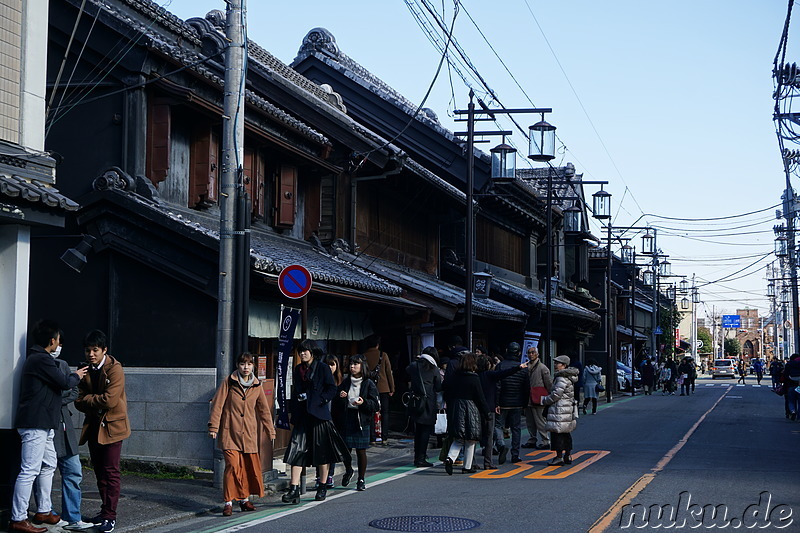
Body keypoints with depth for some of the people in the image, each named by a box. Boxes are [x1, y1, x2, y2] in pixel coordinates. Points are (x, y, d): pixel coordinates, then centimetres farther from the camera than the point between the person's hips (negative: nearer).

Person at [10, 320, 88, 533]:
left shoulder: (36, 358, 18)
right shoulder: (42, 360, -16)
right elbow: (64, 383, -12)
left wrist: (72, 376, 17)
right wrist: (76, 376, 6)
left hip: (42, 425, 11)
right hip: (35, 424, -11)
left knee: (49, 465, 18)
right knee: (29, 471, -9)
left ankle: (43, 511, 26)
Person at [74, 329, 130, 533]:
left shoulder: (114, 369, -14)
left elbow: (109, 400, -22)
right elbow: (79, 402, 3)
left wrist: (87, 400, -8)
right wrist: (95, 403, -16)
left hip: (111, 425, -6)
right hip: (93, 426, 6)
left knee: (110, 472, -6)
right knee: (99, 471, 11)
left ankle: (110, 516, -3)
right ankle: (105, 511, 19)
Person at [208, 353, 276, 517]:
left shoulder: (256, 386, 9)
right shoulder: (229, 382, -1)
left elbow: (264, 409, 15)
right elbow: (217, 405, -2)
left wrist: (271, 430, 14)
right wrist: (213, 427, -7)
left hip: (249, 434, 4)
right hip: (230, 432, -4)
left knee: (250, 466, 6)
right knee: (233, 466, -14)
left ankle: (244, 499, 22)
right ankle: (228, 502, -9)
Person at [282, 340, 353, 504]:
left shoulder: (322, 368, -2)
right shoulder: (297, 370, 15)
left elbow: (332, 389, -4)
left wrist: (319, 400, -16)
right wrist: (293, 413, 13)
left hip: (318, 414, -5)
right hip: (302, 416, 5)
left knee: (321, 451, 4)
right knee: (297, 449, -6)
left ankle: (322, 488, 17)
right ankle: (294, 490, -9)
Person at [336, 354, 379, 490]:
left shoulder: (368, 384, 1)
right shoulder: (345, 383, 10)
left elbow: (375, 404, -2)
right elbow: (336, 405, 13)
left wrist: (364, 402, -19)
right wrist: (340, 397, -7)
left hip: (362, 420, -3)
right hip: (346, 419, 3)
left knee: (361, 451, -1)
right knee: (345, 449, 0)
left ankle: (361, 479, 10)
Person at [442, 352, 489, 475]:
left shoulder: (454, 377, 2)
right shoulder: (474, 379, -10)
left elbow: (447, 391, 6)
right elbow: (480, 398, -7)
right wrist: (486, 414, 0)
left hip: (455, 410, 4)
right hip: (470, 411, -4)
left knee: (458, 440, 11)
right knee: (470, 441, 8)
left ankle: (450, 458, -13)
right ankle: (467, 467, 12)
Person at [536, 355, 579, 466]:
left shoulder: (562, 378, -16)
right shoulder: (569, 377, 15)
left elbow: (556, 394, -19)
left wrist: (544, 400, -5)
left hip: (560, 410, -10)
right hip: (568, 409, 10)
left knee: (557, 432, -6)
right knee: (566, 433, 14)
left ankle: (559, 457, -5)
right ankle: (568, 456, 19)